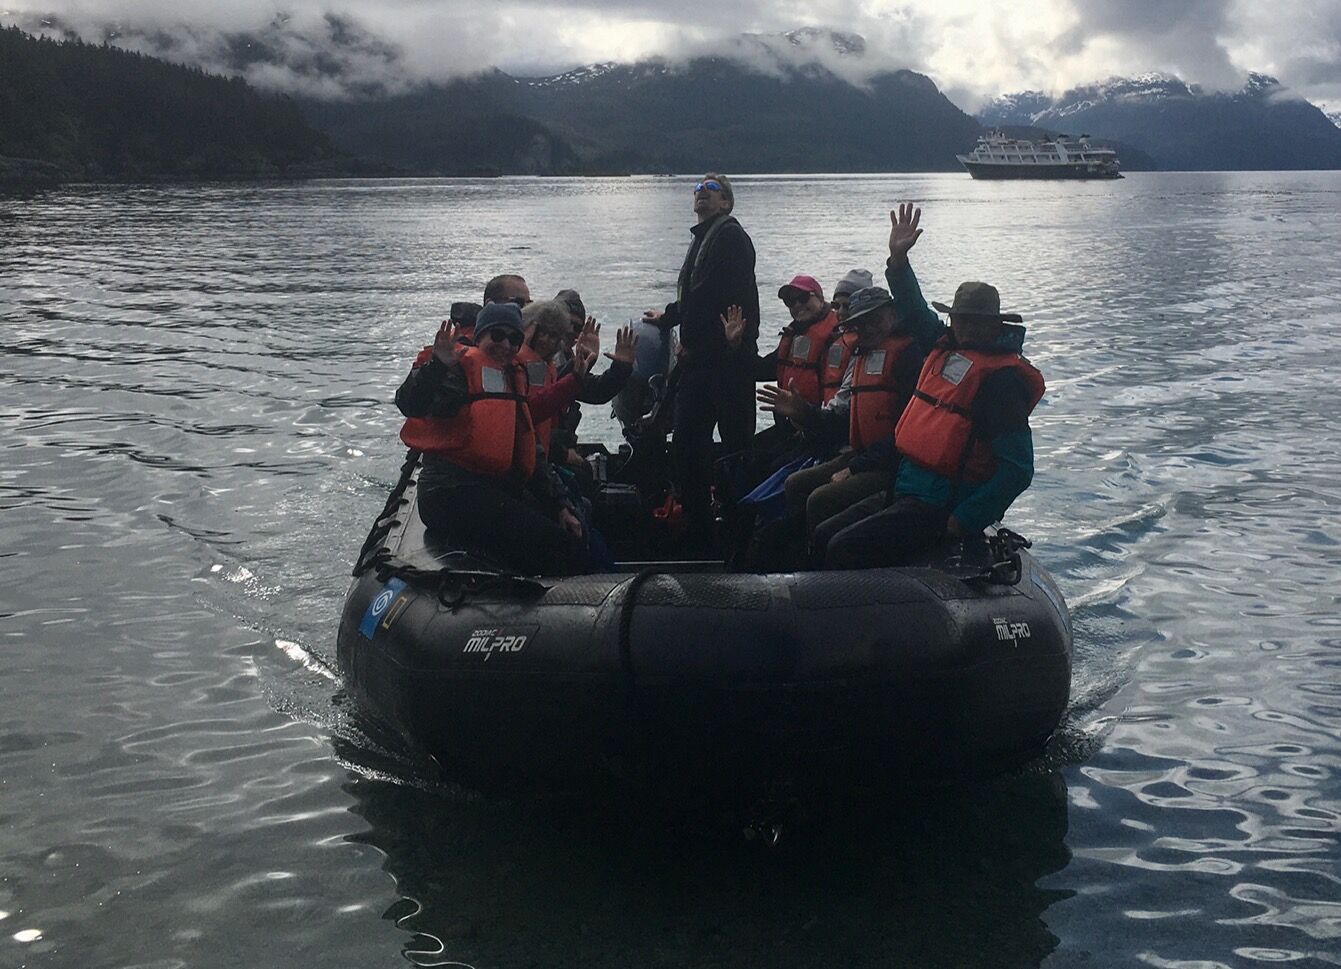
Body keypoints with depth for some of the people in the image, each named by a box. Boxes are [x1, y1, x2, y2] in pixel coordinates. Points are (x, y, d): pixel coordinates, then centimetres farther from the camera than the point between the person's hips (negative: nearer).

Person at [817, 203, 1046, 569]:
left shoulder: (1001, 377, -16)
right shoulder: (948, 348, 9)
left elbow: (1018, 469, -21)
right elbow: (915, 309, 32)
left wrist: (962, 522, -21)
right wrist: (898, 257, 22)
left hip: (940, 508, -9)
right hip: (904, 491, 9)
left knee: (843, 550, -21)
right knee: (823, 537, 8)